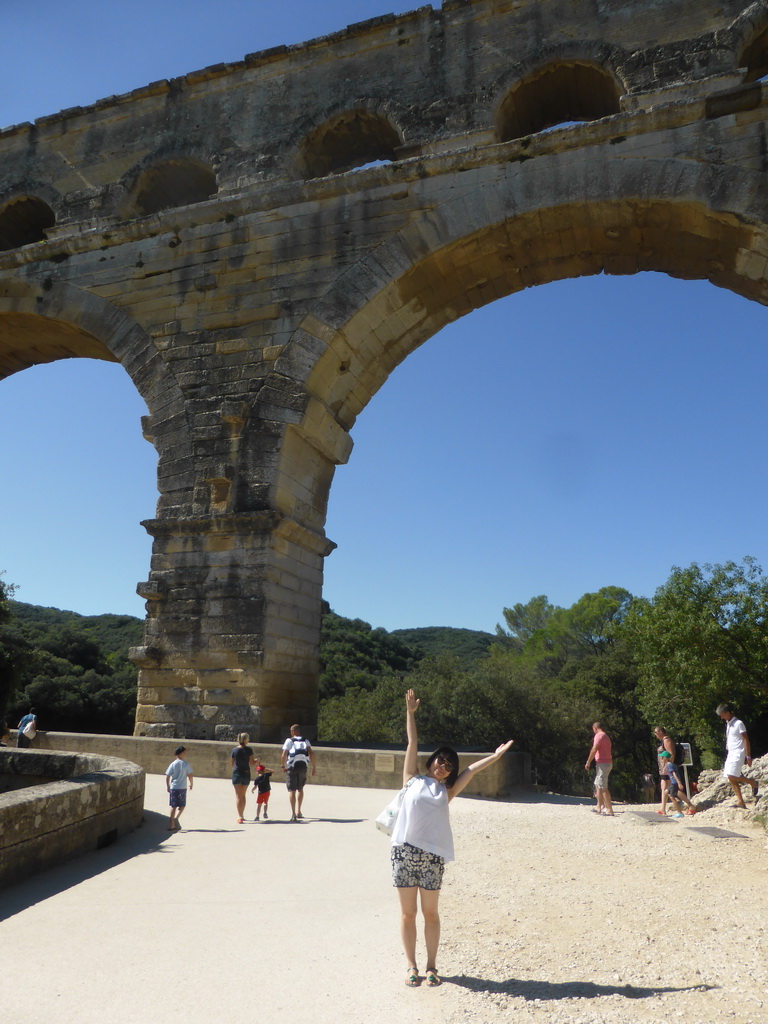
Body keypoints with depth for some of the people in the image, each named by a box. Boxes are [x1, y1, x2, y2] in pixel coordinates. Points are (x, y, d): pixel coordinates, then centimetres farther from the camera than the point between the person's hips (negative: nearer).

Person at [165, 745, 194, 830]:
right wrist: (191, 784, 11)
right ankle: (176, 818, -11)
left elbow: (167, 777, -1)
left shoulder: (173, 764, -2)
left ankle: (171, 824, 10)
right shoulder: (186, 764, -6)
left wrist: (167, 787, 12)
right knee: (182, 805, 12)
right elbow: (190, 776, -5)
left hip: (173, 787, 2)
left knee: (173, 806, 10)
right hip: (182, 788, -2)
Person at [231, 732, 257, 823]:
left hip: (237, 773, -1)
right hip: (246, 774, 1)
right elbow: (252, 763, -5)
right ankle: (242, 815, 26)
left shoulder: (233, 750, -5)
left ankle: (240, 817, -9)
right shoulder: (248, 750, -7)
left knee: (238, 795, 2)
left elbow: (232, 763, 2)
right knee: (243, 795, 17)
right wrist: (256, 760, 16)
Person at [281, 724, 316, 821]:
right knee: (300, 789, 21)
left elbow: (284, 755, -7)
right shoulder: (305, 741, 11)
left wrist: (283, 766, 7)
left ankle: (293, 813, -10)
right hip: (303, 766, 3)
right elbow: (311, 753, -2)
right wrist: (314, 767, 1)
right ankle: (298, 811, 26)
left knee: (292, 790, 0)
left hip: (292, 767, -3)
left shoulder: (289, 741, 2)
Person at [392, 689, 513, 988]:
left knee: (430, 913, 8)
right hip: (404, 851, -1)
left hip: (432, 855, 2)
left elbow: (471, 770, 9)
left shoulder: (446, 791, 14)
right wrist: (410, 712, 4)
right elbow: (412, 744, 6)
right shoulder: (413, 780, 9)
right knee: (408, 912, 7)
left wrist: (495, 755, 4)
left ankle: (431, 966, 22)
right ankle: (412, 966, 20)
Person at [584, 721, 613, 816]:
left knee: (603, 787, -9)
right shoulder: (606, 736, 19)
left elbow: (594, 750, -20)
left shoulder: (599, 735, -11)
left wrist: (588, 762, -16)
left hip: (602, 764, -10)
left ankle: (610, 810, -11)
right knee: (598, 785, 18)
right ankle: (599, 807, 22)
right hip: (607, 763, 10)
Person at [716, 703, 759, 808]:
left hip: (738, 753, -8)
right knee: (732, 779, 2)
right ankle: (740, 801, 7)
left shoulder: (738, 723, -10)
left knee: (731, 776, -17)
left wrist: (748, 756, -14)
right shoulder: (728, 724, 15)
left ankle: (753, 782, 3)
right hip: (730, 754, 8)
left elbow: (746, 740, -11)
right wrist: (727, 755, 17)